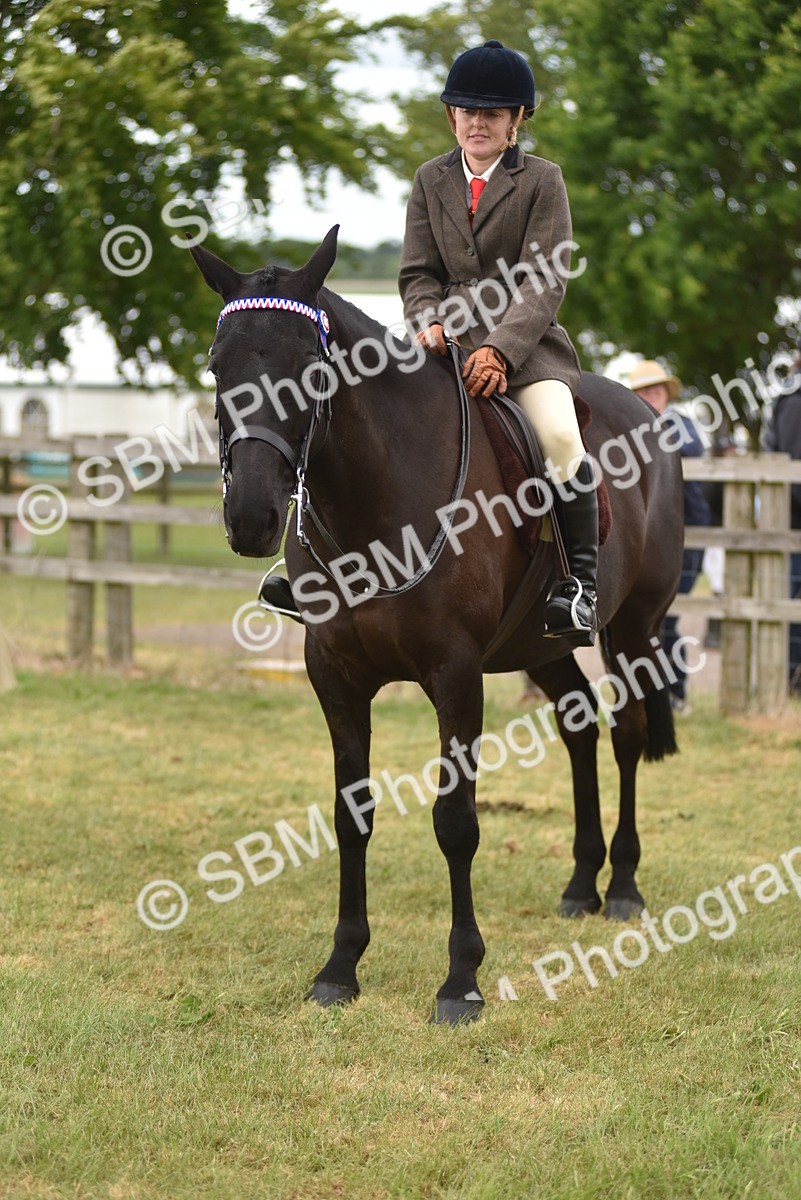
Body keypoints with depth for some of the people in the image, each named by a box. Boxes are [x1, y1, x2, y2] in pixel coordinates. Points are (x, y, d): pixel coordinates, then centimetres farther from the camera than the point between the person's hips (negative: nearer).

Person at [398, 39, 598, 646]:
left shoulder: (542, 180, 1)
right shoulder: (431, 180, 13)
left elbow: (545, 282, -8)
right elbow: (418, 272, 10)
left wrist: (499, 350, -22)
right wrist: (428, 323, -13)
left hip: (525, 341, -4)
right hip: (446, 341, 4)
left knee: (560, 436, -30)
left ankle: (581, 580, -22)